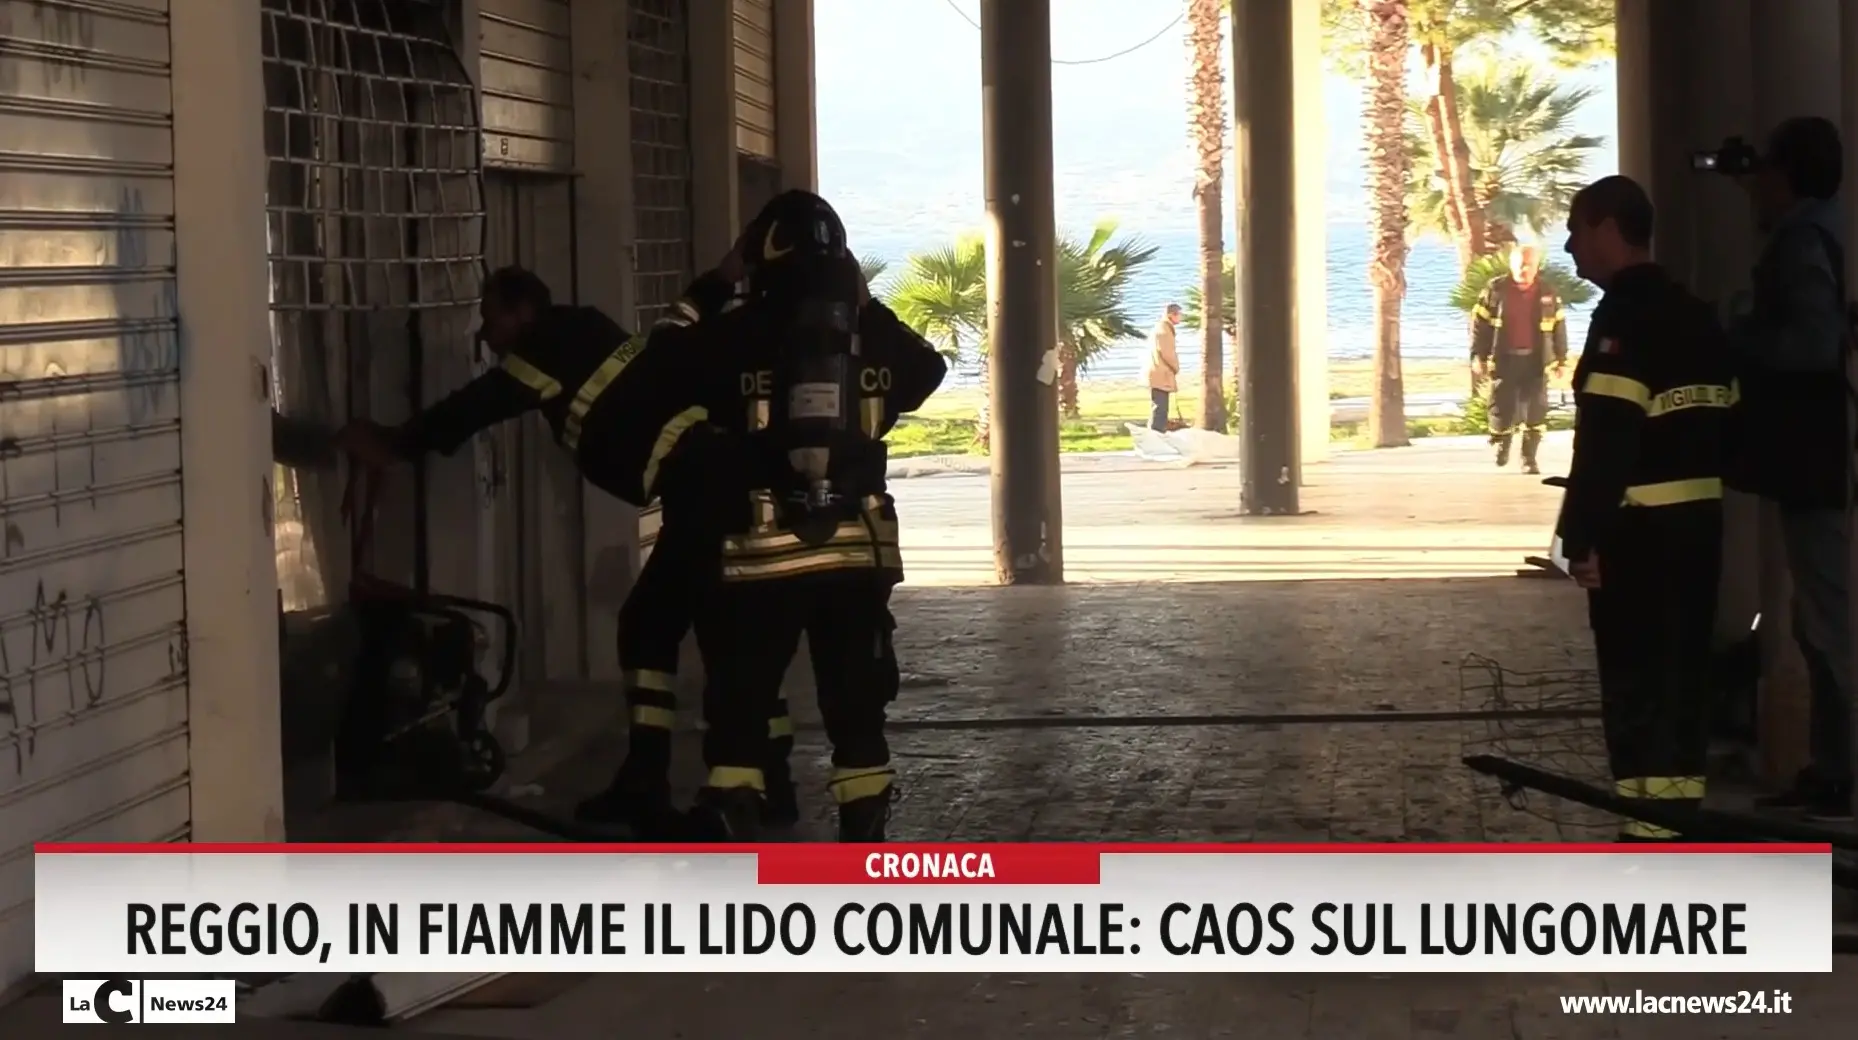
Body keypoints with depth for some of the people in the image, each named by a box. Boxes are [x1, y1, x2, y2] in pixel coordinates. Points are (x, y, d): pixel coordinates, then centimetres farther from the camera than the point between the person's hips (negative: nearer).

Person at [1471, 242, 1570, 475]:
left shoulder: (1548, 294, 3)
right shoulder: (1496, 290, -3)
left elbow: (1558, 328, 10)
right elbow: (1480, 324, 0)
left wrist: (1561, 360, 9)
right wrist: (1478, 357, -3)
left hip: (1535, 360, 1)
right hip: (1505, 359, -1)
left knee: (1536, 410, -3)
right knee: (1503, 407, 0)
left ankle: (1529, 459, 5)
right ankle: (1502, 442, 30)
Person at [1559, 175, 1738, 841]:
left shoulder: (1625, 316, -15)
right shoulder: (1695, 315, 14)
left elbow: (1605, 440, -21)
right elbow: (1723, 420, 16)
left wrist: (1581, 536, -19)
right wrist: (1701, 490, 20)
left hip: (1639, 528, -9)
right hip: (1700, 519, 9)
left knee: (1638, 678, -5)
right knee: (1683, 669, 14)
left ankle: (1653, 830, -6)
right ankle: (1682, 816, 20)